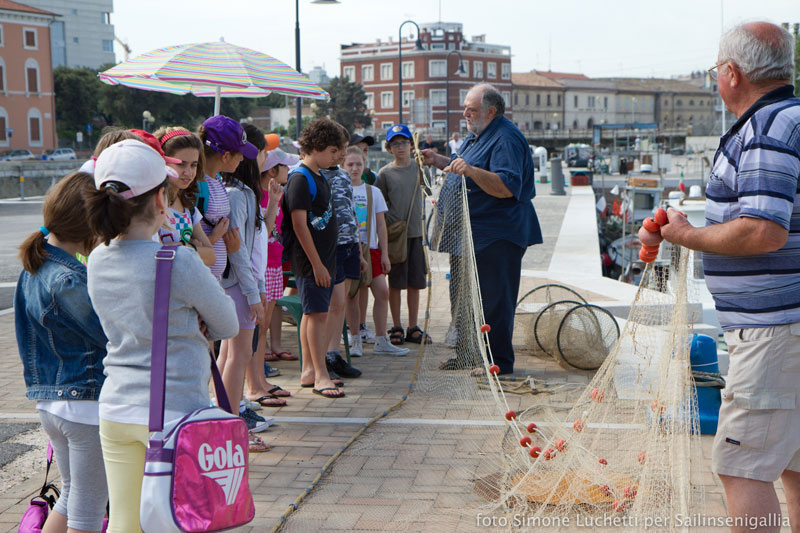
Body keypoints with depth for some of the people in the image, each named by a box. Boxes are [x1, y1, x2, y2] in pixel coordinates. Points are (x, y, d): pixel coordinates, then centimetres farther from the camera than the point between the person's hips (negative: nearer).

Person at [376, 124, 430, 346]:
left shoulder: (418, 167, 7)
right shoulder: (385, 173, 0)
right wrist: (389, 223, -9)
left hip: (416, 232, 3)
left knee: (415, 282, 6)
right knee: (395, 282, 2)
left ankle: (413, 328, 16)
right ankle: (396, 327, 13)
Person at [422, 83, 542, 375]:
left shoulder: (506, 140, -17)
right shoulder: (478, 136, 15)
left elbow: (507, 187, -28)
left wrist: (470, 170, -38)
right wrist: (439, 161, 16)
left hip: (495, 237, -11)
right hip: (468, 232, 11)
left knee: (493, 297, -5)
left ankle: (499, 361, 5)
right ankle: (469, 353, 30)